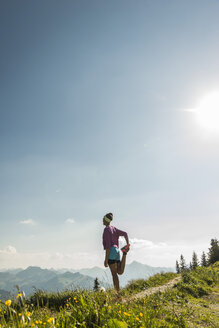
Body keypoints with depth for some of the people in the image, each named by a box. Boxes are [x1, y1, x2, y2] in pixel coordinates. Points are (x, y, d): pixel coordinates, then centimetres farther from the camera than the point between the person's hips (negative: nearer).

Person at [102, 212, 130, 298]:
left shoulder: (106, 229, -9)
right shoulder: (114, 228, 19)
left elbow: (108, 245, -15)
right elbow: (125, 233, 9)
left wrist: (106, 259, -15)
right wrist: (128, 244, 2)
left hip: (111, 252, -8)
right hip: (117, 250, 8)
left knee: (114, 274, -5)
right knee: (120, 272, 5)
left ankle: (118, 294, -5)